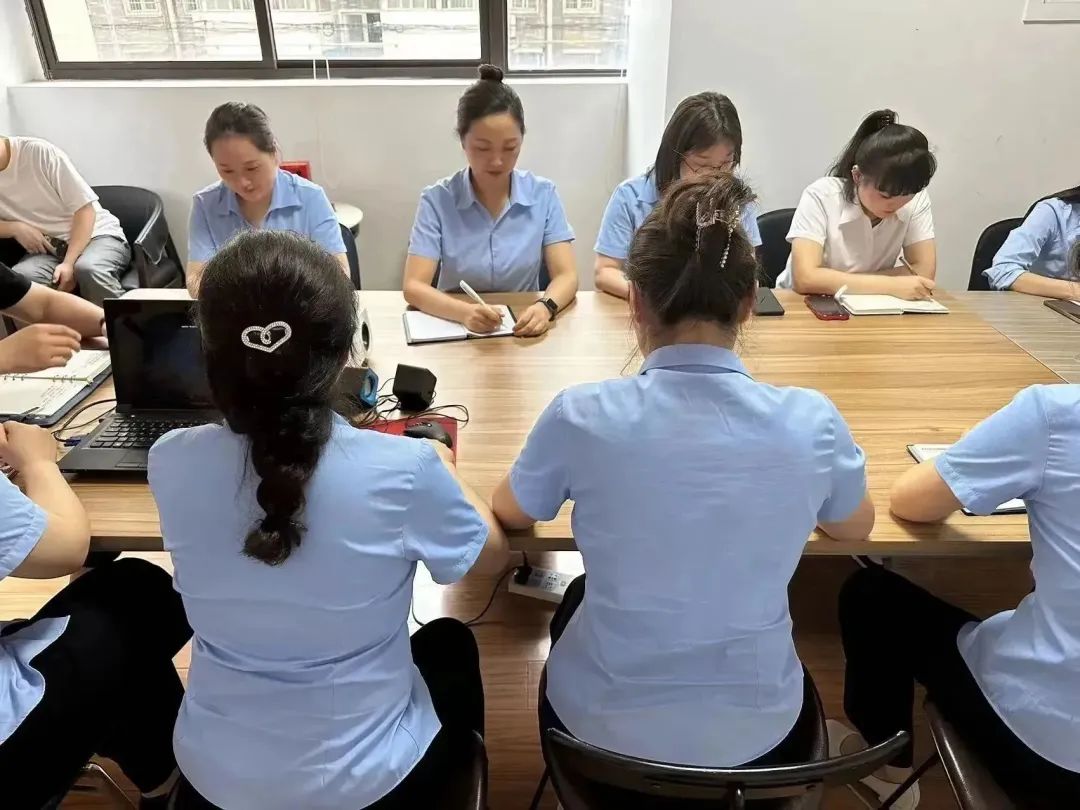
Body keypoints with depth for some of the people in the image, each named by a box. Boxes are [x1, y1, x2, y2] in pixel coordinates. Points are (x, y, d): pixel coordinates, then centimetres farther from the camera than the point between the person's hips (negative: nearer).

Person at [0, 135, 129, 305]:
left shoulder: (40, 151, -12)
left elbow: (85, 208, -14)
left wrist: (69, 263, -22)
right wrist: (15, 228, -15)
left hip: (96, 235, -4)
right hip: (48, 249, 4)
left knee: (87, 269, -37)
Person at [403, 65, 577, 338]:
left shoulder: (544, 194, -1)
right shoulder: (437, 200, -6)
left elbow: (566, 276, -4)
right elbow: (414, 287, -11)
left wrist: (546, 307, -27)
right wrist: (465, 312, -30)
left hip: (524, 330, 0)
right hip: (456, 329, 0)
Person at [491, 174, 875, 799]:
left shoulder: (583, 417, -23)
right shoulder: (812, 422, -19)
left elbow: (512, 514, -1)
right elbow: (856, 527, 4)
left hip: (604, 726, -1)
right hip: (757, 733, 2)